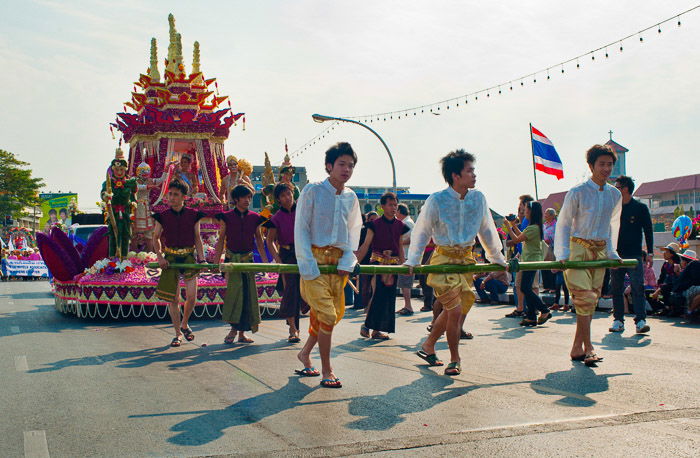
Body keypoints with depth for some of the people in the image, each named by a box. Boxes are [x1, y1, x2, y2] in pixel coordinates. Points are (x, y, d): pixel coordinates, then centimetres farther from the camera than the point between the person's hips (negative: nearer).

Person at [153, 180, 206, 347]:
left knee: (191, 296, -6)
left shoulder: (193, 215, 1)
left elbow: (197, 238, 8)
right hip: (170, 258, 0)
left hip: (189, 257, 0)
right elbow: (156, 238, 9)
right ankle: (178, 333, 15)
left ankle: (184, 324, 23)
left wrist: (202, 258, 0)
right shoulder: (162, 216, 1)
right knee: (173, 299, 1)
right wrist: (159, 256, -6)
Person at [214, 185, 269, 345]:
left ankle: (241, 332, 9)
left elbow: (259, 241, 12)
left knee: (248, 293, 1)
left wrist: (265, 261, 7)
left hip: (248, 258, 3)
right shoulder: (227, 217, 1)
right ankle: (234, 328, -9)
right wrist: (216, 260, -3)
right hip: (232, 258, -3)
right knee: (235, 288, -16)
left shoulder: (254, 218, 7)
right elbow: (221, 240, 4)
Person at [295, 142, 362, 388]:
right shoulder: (312, 191, -6)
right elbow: (301, 229, -7)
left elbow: (353, 231, 14)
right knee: (328, 314, -10)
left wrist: (348, 261, 0)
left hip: (338, 262, 6)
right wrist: (307, 264, -14)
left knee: (336, 313, 11)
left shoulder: (351, 197, 9)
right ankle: (326, 371, 3)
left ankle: (305, 353, 33)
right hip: (315, 259, -6)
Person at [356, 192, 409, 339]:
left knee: (388, 294, 3)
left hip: (393, 263, 4)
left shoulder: (399, 225, 9)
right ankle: (367, 325, -1)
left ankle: (377, 329, 10)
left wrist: (403, 264, 9)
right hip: (377, 261, -4)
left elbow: (400, 247, 15)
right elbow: (366, 245, -2)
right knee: (378, 292, -13)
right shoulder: (375, 224, -2)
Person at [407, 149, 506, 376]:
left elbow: (487, 231, 14)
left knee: (451, 310, 8)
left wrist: (498, 259, 18)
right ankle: (455, 359, 8)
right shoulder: (437, 200, -12)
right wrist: (413, 261, -5)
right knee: (455, 309, -10)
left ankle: (428, 346, 29)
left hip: (466, 259, 5)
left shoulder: (478, 198, 1)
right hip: (443, 259, -5)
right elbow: (421, 232, -1)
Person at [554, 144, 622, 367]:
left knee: (591, 301, 6)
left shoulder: (615, 195, 8)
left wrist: (612, 252, 14)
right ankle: (588, 348, -10)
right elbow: (563, 224, -6)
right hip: (579, 248, -6)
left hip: (600, 252, 6)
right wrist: (562, 254, -14)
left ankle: (577, 348, 14)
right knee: (584, 298, -14)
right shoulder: (577, 192, -9)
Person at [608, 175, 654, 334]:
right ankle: (618, 321, 9)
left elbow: (648, 231, 4)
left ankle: (640, 320, -9)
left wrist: (650, 252, -2)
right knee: (616, 289, 4)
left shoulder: (640, 208, 2)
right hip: (616, 255, 3)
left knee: (637, 287, -9)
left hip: (634, 255, -3)